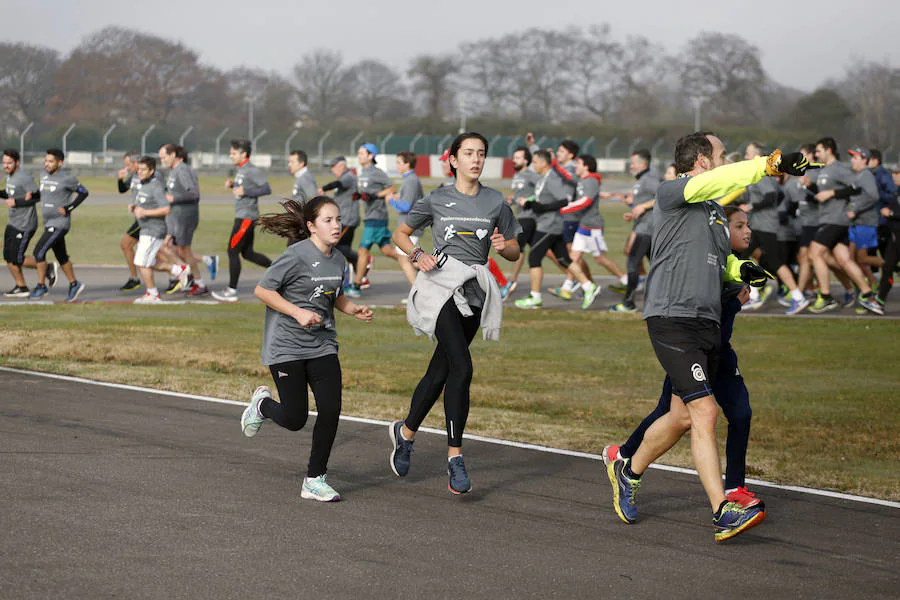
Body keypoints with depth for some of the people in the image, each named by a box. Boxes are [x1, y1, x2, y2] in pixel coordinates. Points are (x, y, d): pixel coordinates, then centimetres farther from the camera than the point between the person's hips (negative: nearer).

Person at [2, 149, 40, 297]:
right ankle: (21, 287, 15)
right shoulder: (10, 176, 11)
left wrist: (15, 202, -23)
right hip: (13, 223, 9)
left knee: (17, 259, -8)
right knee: (8, 257, 7)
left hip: (25, 225, -9)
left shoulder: (25, 177, -18)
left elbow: (37, 197, -19)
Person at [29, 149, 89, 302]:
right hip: (48, 223, 8)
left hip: (60, 224, -8)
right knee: (61, 256, 14)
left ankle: (41, 286, -3)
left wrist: (68, 208, -13)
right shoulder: (44, 176, 9)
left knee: (39, 251, -14)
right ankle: (74, 285, 26)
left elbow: (83, 193, -6)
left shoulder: (67, 178, -13)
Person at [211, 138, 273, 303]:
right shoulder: (241, 170, 13)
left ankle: (231, 291, 0)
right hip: (242, 216, 10)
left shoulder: (252, 170, -16)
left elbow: (266, 189, -20)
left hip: (246, 218, -10)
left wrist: (244, 191, -24)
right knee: (247, 253, 14)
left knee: (232, 252, -5)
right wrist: (232, 184, 8)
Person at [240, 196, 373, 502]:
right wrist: (298, 312, -20)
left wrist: (354, 309, 4)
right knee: (294, 419, -5)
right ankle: (263, 403, 31)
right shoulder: (297, 255, -16)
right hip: (286, 346, -6)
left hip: (322, 346, 6)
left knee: (331, 410, -8)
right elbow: (262, 290, -13)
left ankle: (315, 480, 6)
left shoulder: (337, 259, 6)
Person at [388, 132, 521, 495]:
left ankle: (406, 431, 33)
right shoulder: (437, 200, 5)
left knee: (440, 371, 9)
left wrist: (503, 246, -7)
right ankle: (454, 457, -13)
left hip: (474, 292, 4)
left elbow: (514, 252, 15)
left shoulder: (496, 203, 10)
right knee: (461, 369, -18)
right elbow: (401, 234, 16)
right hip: (441, 286, -4)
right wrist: (418, 255, -3)